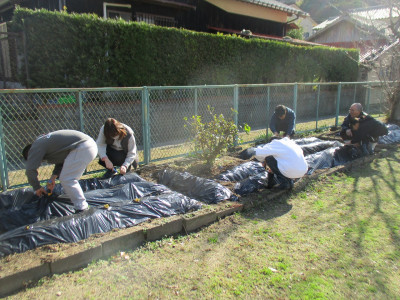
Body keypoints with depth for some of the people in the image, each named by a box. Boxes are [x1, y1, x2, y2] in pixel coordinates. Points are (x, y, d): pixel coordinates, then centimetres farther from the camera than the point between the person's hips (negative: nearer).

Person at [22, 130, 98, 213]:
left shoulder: (36, 147, 2)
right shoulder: (44, 141, 31)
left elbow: (30, 170, -3)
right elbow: (61, 159, 32)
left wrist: (37, 187, 12)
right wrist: (53, 177, 24)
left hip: (81, 148, -11)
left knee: (66, 180, -6)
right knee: (71, 179, 22)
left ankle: (82, 209, -5)